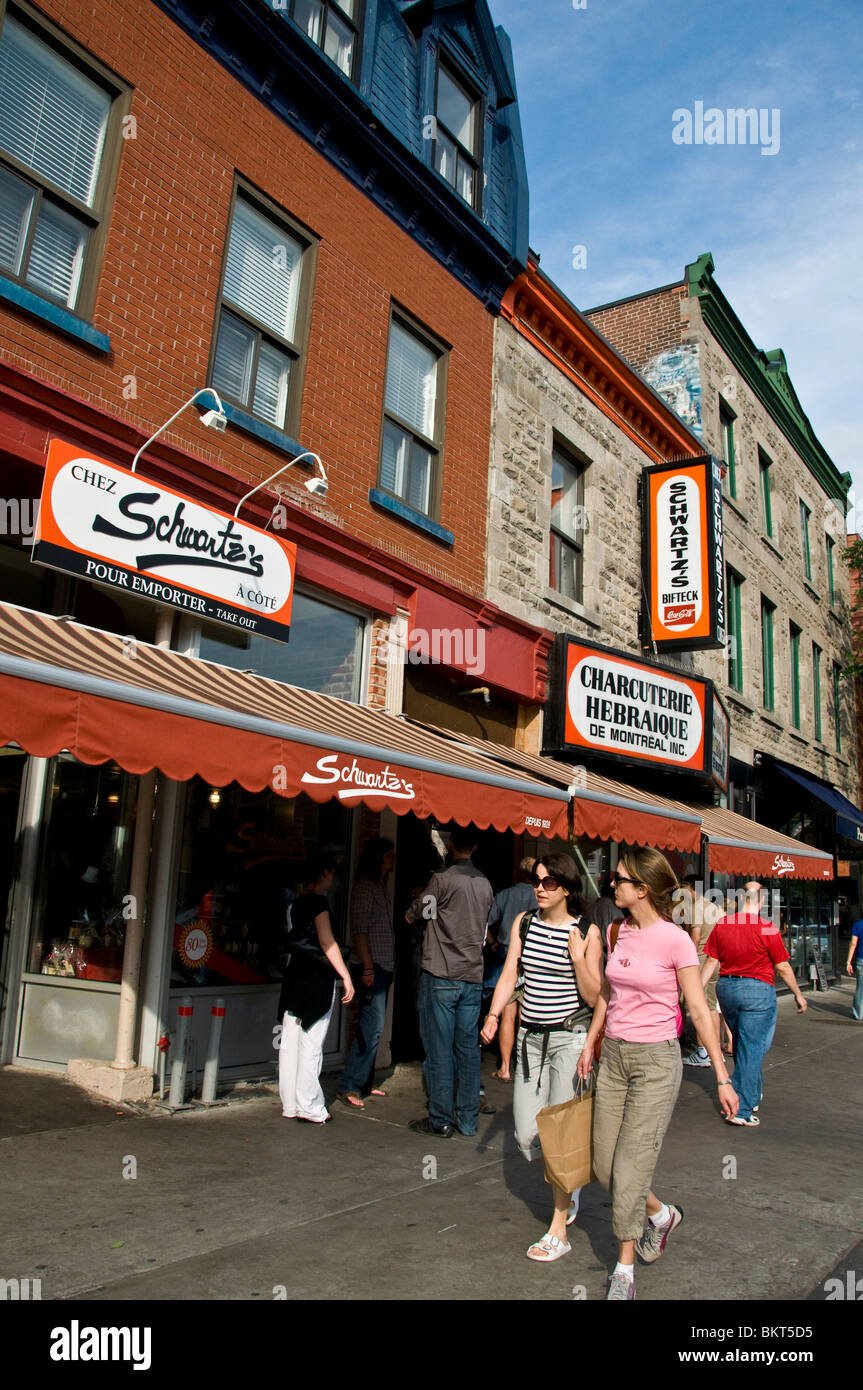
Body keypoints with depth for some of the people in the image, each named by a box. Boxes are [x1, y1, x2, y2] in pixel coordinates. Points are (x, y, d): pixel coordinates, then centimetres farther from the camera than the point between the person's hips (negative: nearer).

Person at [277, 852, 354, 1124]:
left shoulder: (296, 902, 11)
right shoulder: (318, 901, -12)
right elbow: (327, 942, -16)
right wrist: (346, 977, -16)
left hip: (294, 976, 8)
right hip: (317, 978, -8)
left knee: (290, 1043, 9)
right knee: (311, 1044, -2)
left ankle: (291, 1105, 17)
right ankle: (310, 1107, 4)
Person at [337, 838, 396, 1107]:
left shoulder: (380, 886, 18)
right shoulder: (364, 885, -10)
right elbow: (359, 930, -16)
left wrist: (387, 966, 16)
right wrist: (367, 967, -20)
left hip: (382, 966, 9)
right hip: (370, 966, -9)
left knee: (373, 1026, 11)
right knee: (372, 1026, -11)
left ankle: (364, 1082, 20)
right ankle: (349, 1087, -5)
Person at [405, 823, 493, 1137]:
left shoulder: (442, 880, -11)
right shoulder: (485, 884, 7)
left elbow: (412, 916, -1)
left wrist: (415, 903, 21)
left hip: (441, 975, -6)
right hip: (473, 976, 6)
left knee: (439, 1049, 1)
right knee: (468, 1048, 10)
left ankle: (440, 1120, 5)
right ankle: (468, 1119, 15)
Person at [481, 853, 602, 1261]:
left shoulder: (586, 932, -8)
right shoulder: (524, 923, 4)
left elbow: (593, 997, -7)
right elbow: (510, 973, 5)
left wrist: (578, 958, -21)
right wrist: (494, 1014, -7)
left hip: (569, 1038, -4)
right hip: (530, 1036, 5)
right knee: (526, 1136, 7)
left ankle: (558, 1232, 13)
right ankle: (567, 1191, 37)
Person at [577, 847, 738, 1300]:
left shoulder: (675, 940, -14)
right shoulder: (617, 932, 3)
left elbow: (699, 1011, -9)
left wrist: (722, 1077, -7)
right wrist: (590, 1042, 21)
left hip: (656, 1060, -6)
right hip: (614, 1057, 6)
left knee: (630, 1168, -1)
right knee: (604, 1167, 10)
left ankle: (624, 1269, 21)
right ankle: (660, 1214, 39)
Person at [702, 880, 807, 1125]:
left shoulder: (722, 924, -1)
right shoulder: (767, 929, -13)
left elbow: (711, 962, 2)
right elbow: (783, 967, -6)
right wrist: (798, 995, 7)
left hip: (726, 987, 5)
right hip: (758, 990, -5)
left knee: (742, 1045, 21)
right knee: (752, 1049, 1)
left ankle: (752, 1097, 36)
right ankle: (742, 1110, 2)